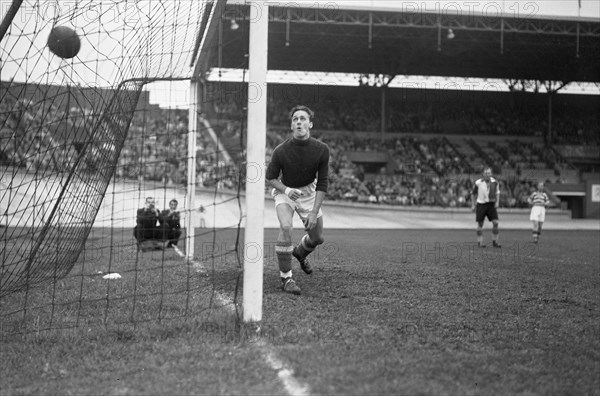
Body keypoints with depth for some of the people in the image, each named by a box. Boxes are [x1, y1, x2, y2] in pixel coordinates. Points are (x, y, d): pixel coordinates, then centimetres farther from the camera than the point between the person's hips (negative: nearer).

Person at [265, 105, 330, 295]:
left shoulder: (321, 149, -20)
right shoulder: (281, 151, -24)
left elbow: (322, 183, -13)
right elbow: (270, 177, -8)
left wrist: (314, 212, -18)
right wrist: (286, 189, -27)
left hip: (308, 191, 3)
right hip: (284, 190, -3)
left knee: (317, 238, 7)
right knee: (286, 227, -28)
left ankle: (300, 253, 45)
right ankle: (286, 278, -17)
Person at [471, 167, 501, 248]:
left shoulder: (495, 182, 0)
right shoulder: (478, 183, -7)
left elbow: (497, 193, 15)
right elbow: (473, 194, 5)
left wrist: (497, 202, 2)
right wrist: (473, 205, 3)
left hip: (491, 204, 2)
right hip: (481, 204, -2)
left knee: (495, 222, -8)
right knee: (480, 224, 1)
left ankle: (495, 241, 2)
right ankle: (480, 241, 10)